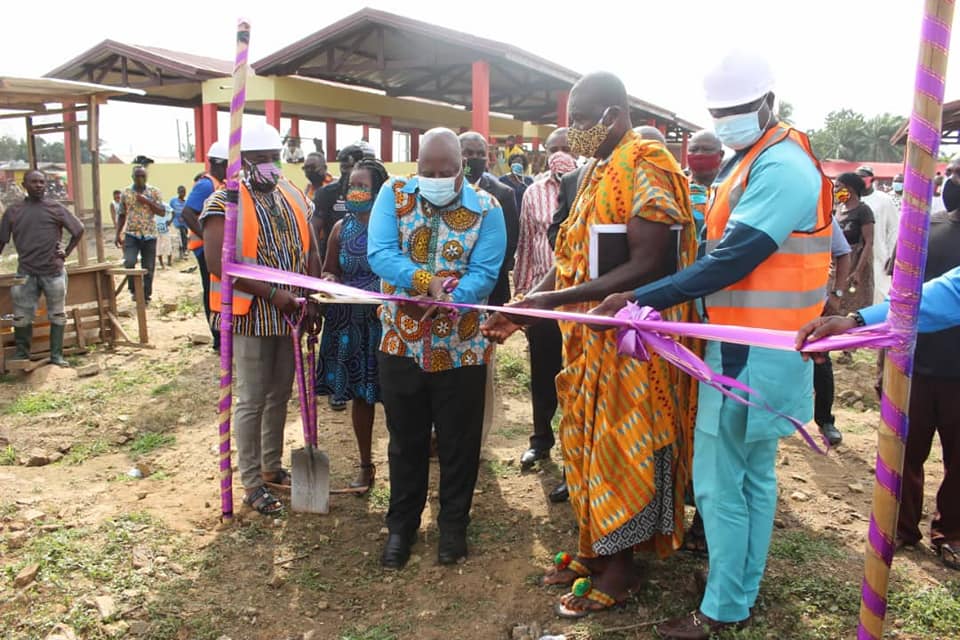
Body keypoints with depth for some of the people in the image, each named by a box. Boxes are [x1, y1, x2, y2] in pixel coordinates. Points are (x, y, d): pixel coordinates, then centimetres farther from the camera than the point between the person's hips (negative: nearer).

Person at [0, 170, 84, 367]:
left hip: (54, 271, 0)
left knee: (57, 315, 6)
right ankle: (21, 354, 18)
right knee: (21, 317, 4)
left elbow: (79, 230, 7)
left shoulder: (56, 208, 1)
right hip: (26, 273, 1)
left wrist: (67, 252, 3)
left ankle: (56, 355, 15)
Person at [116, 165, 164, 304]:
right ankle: (134, 290, 3)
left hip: (149, 235, 0)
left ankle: (146, 295, 18)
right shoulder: (126, 193, 5)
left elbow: (162, 212, -3)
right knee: (129, 262, -19)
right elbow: (122, 215, 11)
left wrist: (147, 201, -14)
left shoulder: (154, 192, 3)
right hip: (131, 234, 0)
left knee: (148, 268, 5)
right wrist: (118, 234, 6)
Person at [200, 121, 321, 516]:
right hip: (251, 316, -6)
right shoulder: (225, 203, -10)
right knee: (252, 401, 2)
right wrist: (271, 294, -22)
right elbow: (217, 263, -19)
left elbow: (310, 252, 11)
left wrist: (311, 301, -1)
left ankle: (272, 468, 33)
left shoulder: (294, 198, 10)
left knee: (280, 395, 16)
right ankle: (252, 484, 15)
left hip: (289, 315, 6)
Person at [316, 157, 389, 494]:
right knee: (360, 395, 11)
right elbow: (329, 270, 14)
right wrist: (329, 281, -9)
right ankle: (366, 465, 27)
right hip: (351, 324, 4)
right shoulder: (341, 228, 6)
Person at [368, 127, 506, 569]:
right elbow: (380, 254, -14)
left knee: (458, 442, 12)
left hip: (462, 348, -1)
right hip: (401, 344, 1)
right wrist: (427, 281, -29)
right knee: (405, 441, 15)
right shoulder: (394, 194, -2)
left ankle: (454, 524, 33)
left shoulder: (486, 209, -5)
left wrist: (447, 299, -32)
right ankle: (401, 524, 34)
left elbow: (485, 274, -15)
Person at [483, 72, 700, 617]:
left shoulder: (646, 168, -15)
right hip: (591, 337, 8)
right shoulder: (597, 172, 13)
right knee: (591, 444, 16)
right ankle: (596, 547, 32)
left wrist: (555, 301, -27)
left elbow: (648, 267, -24)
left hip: (631, 342, -8)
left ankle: (620, 567, 21)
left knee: (621, 448, 3)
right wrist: (525, 306, 1)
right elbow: (571, 257, 13)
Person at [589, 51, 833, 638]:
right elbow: (721, 251, 12)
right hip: (755, 346, 10)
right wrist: (653, 304, 4)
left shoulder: (781, 168, -18)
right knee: (754, 474, 18)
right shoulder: (752, 161, 14)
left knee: (719, 481, -1)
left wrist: (642, 298, -24)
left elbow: (729, 261, -25)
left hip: (751, 353, -10)